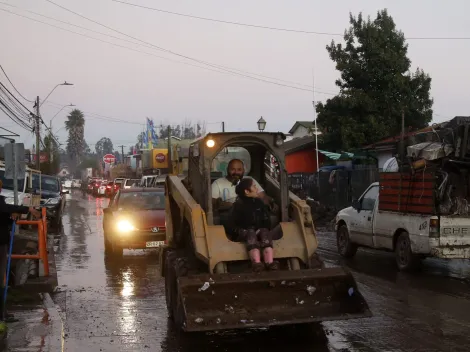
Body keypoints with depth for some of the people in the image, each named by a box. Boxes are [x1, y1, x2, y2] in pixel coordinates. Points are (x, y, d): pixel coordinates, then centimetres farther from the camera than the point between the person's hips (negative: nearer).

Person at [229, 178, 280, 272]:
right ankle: (257, 263, -60)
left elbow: (267, 221, 9)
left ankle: (270, 263, -53)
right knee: (251, 233, -36)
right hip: (244, 234, -3)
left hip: (260, 231, 3)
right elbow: (233, 225, -4)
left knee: (265, 232, -30)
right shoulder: (238, 205, 0)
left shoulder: (259, 203, 13)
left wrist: (260, 230, -11)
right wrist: (243, 232, -21)